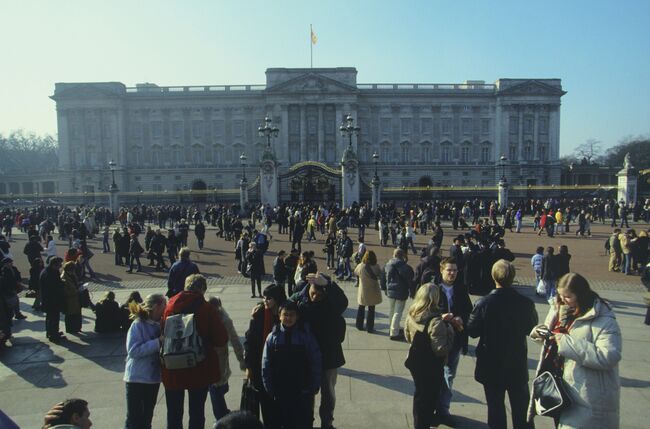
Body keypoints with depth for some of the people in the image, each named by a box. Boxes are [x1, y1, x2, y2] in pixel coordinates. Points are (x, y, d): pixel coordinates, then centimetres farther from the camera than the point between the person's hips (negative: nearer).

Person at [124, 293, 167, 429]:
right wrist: (158, 342, -27)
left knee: (147, 417, 19)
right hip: (137, 378, -6)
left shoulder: (159, 325, -1)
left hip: (154, 377, 6)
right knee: (134, 418, 2)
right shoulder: (138, 325, -17)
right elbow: (133, 350, -25)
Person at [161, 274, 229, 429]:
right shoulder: (207, 308, -14)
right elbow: (221, 339, -14)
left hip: (173, 371, 3)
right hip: (200, 370, -2)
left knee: (174, 414, 18)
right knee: (197, 413, 14)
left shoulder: (170, 305, -5)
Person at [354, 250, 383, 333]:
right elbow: (381, 277, -8)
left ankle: (360, 325, 27)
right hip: (373, 291, -1)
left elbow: (355, 273, 5)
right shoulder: (376, 267, -16)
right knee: (371, 309, 11)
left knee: (361, 308, 18)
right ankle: (370, 328, 15)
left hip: (363, 291, 1)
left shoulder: (361, 266, -12)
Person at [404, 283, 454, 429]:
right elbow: (441, 349, -28)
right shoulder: (436, 322, -29)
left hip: (416, 362, 7)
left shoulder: (411, 316, -7)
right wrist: (449, 330, -18)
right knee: (428, 396, 14)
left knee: (420, 393, 26)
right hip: (431, 367, -7)